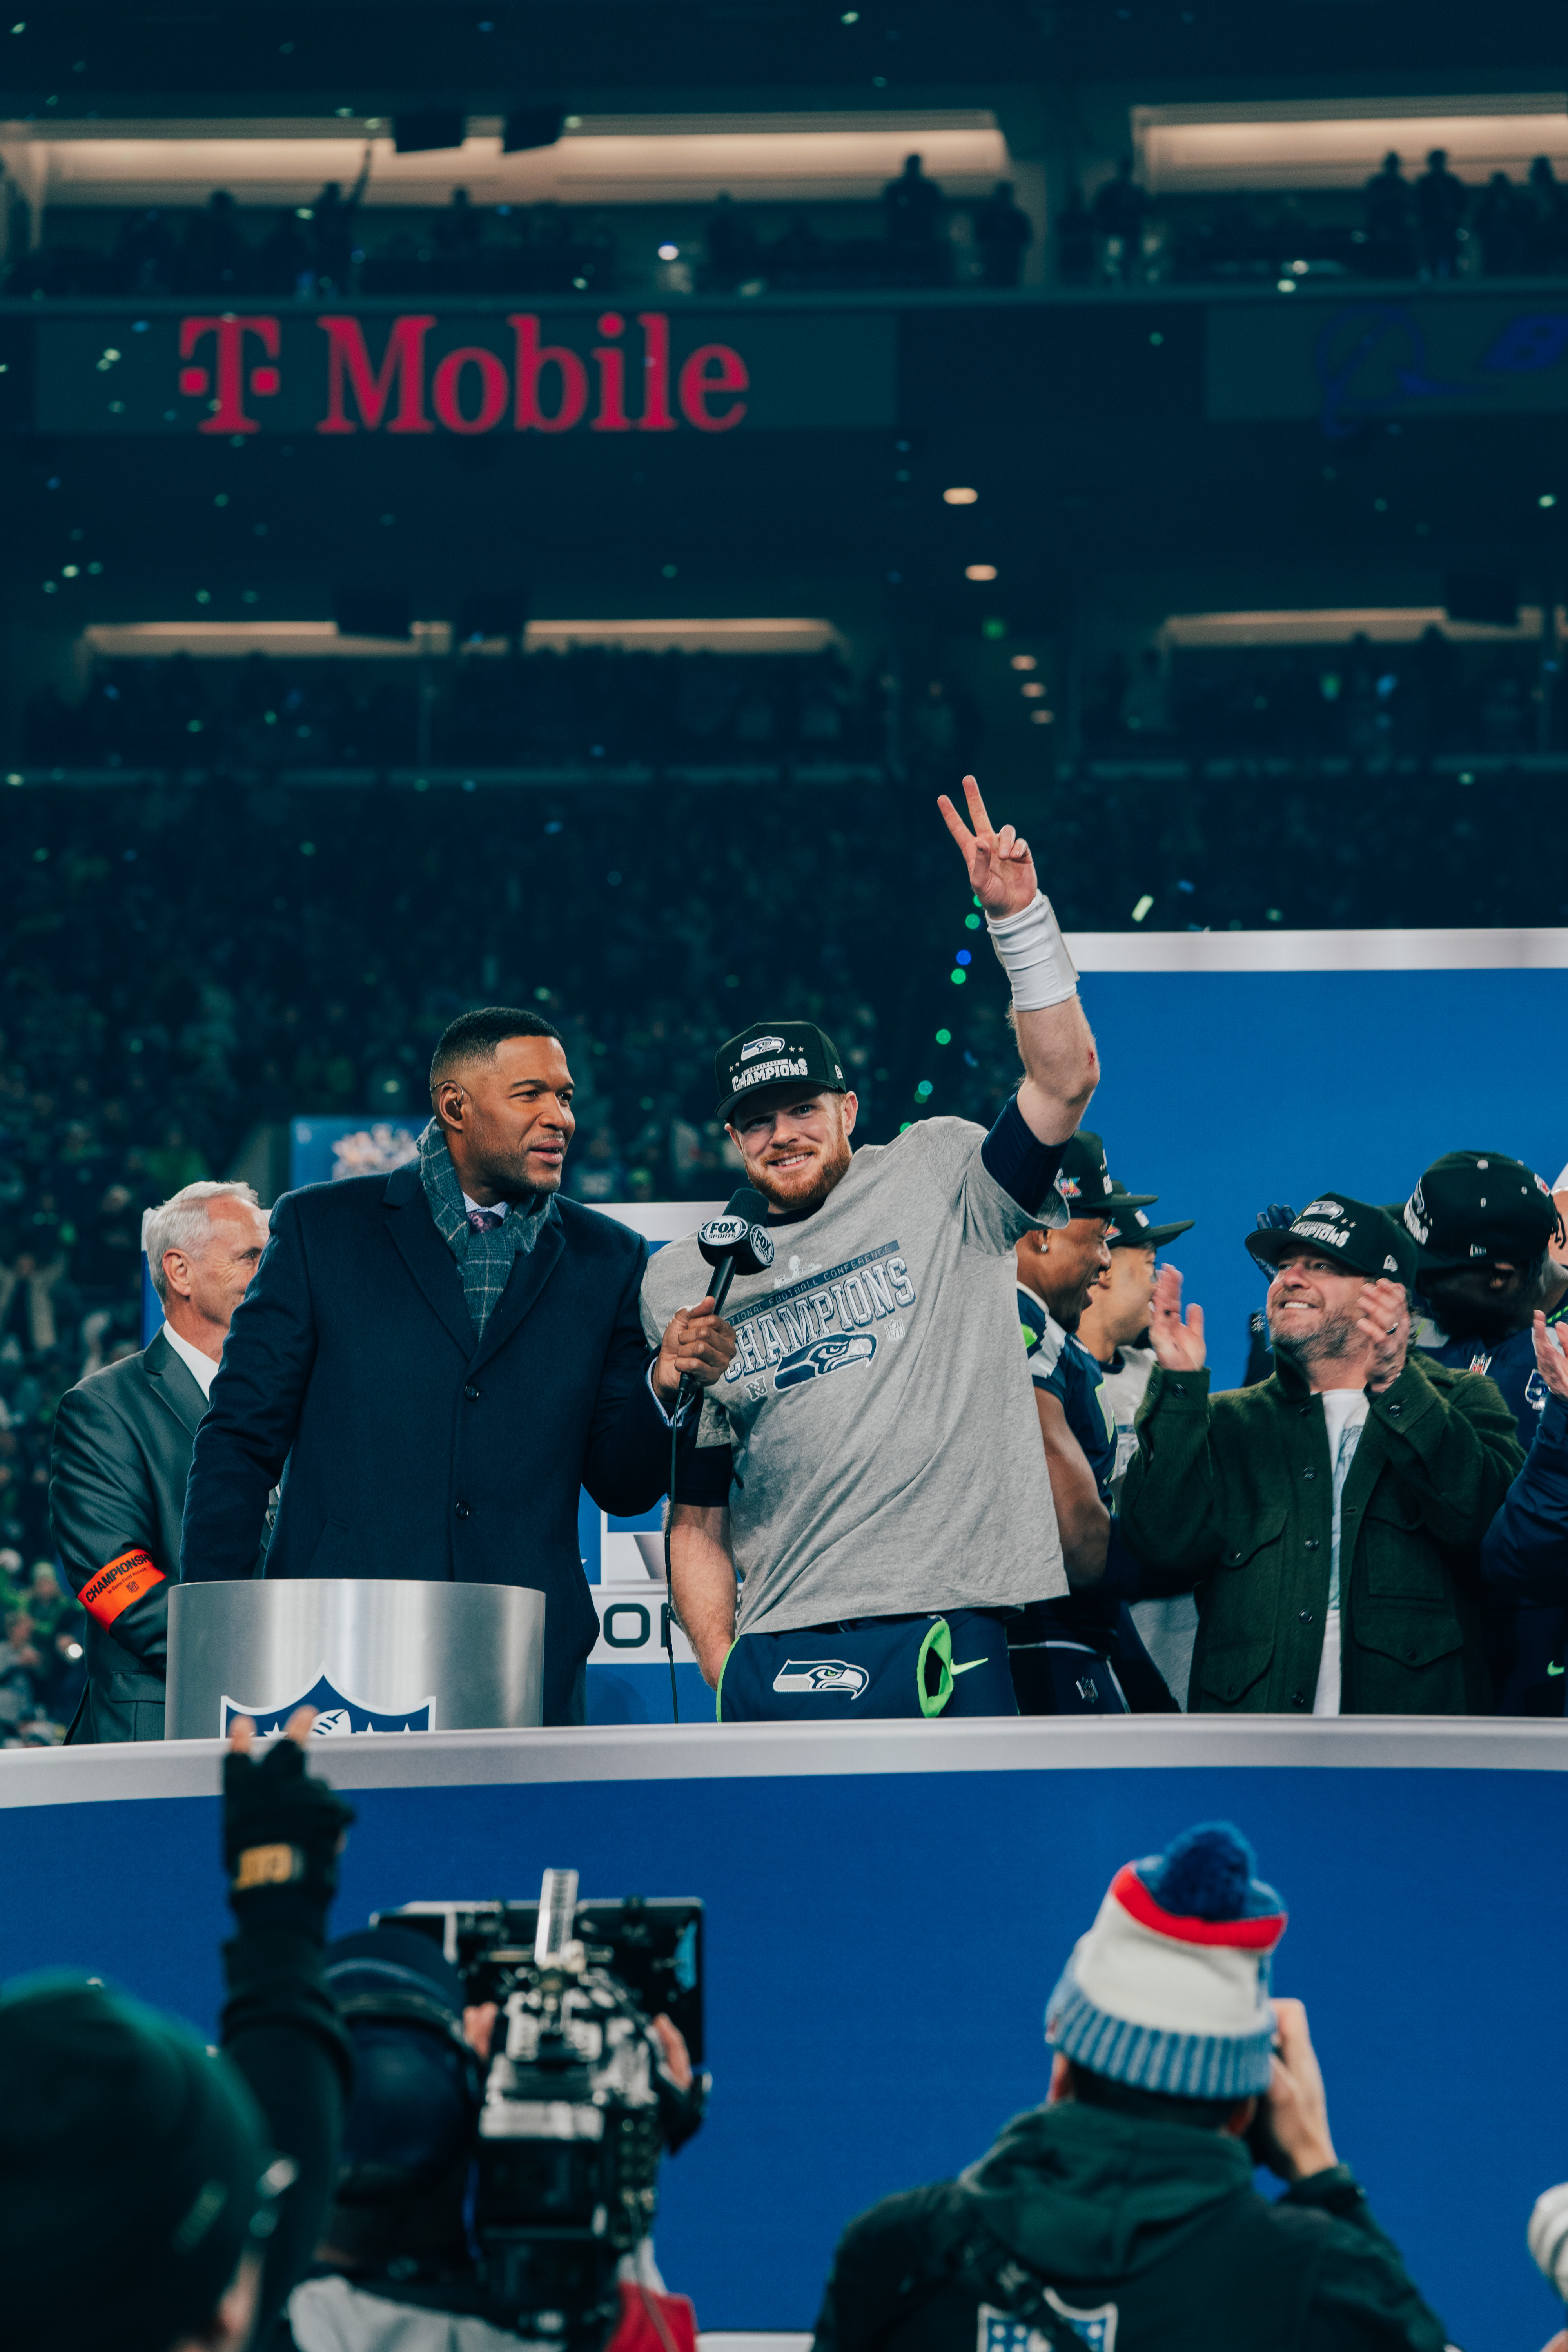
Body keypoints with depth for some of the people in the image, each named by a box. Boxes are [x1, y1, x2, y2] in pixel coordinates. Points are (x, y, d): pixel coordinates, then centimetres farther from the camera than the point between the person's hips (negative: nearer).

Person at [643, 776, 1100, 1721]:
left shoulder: (936, 1178, 8)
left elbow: (1065, 1078, -7)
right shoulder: (685, 1283, 14)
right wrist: (723, 1663, 4)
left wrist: (1017, 914, -16)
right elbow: (695, 1514, 16)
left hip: (946, 1641, -2)